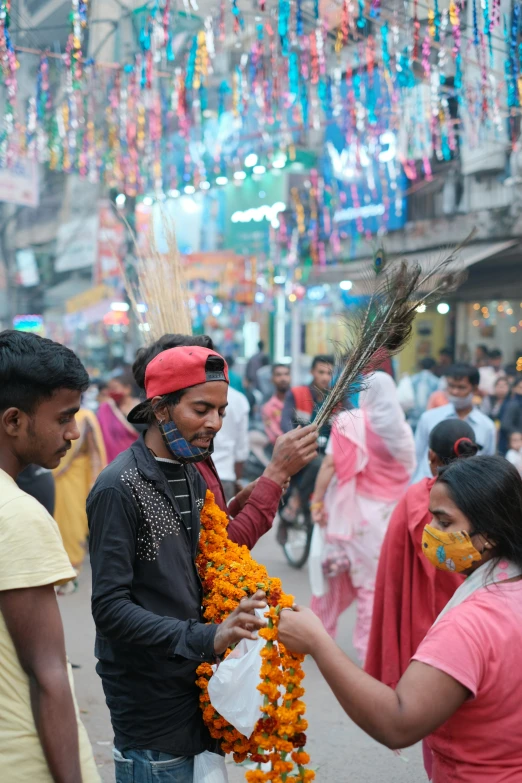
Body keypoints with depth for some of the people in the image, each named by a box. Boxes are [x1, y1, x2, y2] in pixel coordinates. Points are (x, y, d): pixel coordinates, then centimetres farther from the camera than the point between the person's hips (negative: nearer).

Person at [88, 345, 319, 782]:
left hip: (201, 679, 7)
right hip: (151, 698, -7)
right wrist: (206, 638, -31)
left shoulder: (198, 472, 8)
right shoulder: (119, 487, -17)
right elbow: (110, 608, -22)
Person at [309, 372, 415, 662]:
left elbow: (329, 464, -8)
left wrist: (317, 501, -5)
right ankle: (370, 647, 12)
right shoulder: (403, 429, -3)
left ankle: (320, 631, 27)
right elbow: (406, 474, -8)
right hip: (387, 514, 0)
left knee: (338, 572, 14)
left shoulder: (348, 422, -5)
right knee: (379, 579, 7)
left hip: (351, 510, 0)